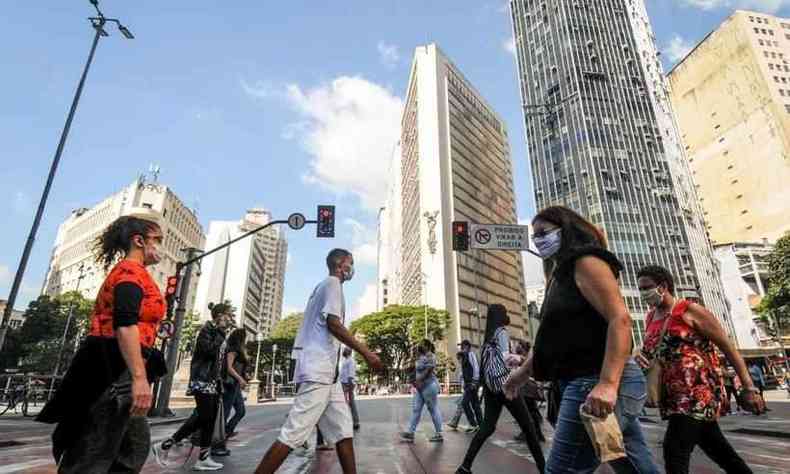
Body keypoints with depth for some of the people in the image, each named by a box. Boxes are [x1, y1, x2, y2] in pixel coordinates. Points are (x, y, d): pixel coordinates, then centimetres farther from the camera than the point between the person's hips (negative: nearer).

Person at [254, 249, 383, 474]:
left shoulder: (323, 286, 24)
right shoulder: (332, 283, -5)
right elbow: (333, 323, -17)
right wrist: (366, 352, -18)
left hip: (324, 371, 10)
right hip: (319, 370, -10)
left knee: (343, 430, 9)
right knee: (294, 434, -9)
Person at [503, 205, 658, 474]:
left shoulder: (585, 262, -7)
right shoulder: (561, 274, 21)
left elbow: (620, 319, -20)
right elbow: (554, 337, 24)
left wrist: (607, 384, -30)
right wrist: (523, 372, 24)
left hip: (596, 382, -10)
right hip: (586, 381, 10)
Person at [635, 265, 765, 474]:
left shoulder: (689, 310, -8)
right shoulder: (650, 319, 11)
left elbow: (727, 346, -6)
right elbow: (653, 352, 22)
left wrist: (749, 387, -7)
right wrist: (640, 355, -2)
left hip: (698, 389, -7)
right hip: (675, 393, 7)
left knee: (674, 451, -14)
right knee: (716, 447, 19)